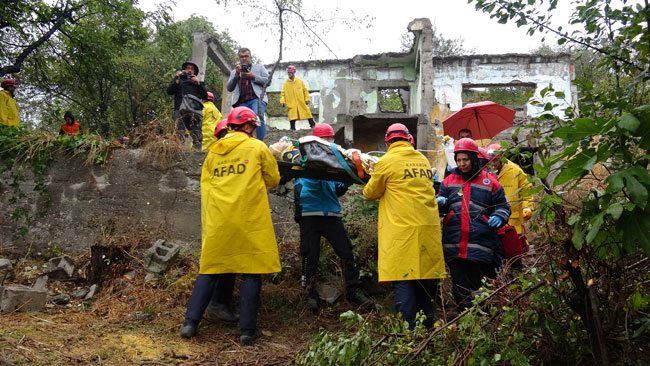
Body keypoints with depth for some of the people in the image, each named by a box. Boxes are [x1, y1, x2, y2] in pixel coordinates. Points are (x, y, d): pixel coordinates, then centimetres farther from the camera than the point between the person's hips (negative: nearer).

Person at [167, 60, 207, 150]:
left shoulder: (198, 82, 29)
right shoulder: (177, 80, 27)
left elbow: (205, 97, 15)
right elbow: (169, 91, 11)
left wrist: (198, 83, 6)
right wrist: (177, 80, 4)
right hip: (180, 109, -1)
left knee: (196, 135, -13)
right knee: (180, 134, -18)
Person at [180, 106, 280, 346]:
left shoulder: (213, 151, 13)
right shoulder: (258, 148, 2)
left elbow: (206, 185, 12)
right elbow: (273, 180, 8)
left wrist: (208, 220, 17)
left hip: (217, 220, 4)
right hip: (249, 219, -4)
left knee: (209, 269, 13)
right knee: (251, 271, 2)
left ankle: (191, 322, 11)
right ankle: (248, 330, 4)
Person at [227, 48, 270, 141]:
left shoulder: (259, 67, 22)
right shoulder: (234, 72, 27)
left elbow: (268, 81, 9)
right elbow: (229, 88, 15)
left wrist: (253, 77, -2)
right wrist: (236, 75, 2)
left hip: (256, 99, -3)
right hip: (241, 102, 3)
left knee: (258, 118, -29)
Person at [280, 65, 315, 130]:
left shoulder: (300, 81, 6)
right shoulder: (286, 83, 6)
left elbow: (305, 90, 8)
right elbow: (283, 93, 6)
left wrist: (307, 99, 1)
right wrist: (282, 101, -7)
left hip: (301, 102, 0)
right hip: (291, 103, 0)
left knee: (307, 113, 3)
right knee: (292, 116, -2)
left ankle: (313, 125, 14)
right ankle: (292, 129, 4)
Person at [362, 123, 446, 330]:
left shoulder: (387, 161, -3)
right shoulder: (423, 160, 13)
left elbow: (371, 193, 7)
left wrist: (367, 190, 28)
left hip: (402, 230, -6)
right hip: (429, 229, 6)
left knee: (403, 281, -4)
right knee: (426, 282, 12)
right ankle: (427, 329, 21)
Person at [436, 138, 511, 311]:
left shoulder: (489, 180, 8)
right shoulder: (449, 181, 15)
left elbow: (503, 206, 11)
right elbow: (442, 208, 18)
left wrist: (499, 217, -10)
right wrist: (440, 203, -6)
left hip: (480, 246, -2)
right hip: (453, 245, 3)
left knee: (476, 285, 1)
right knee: (460, 285, 7)